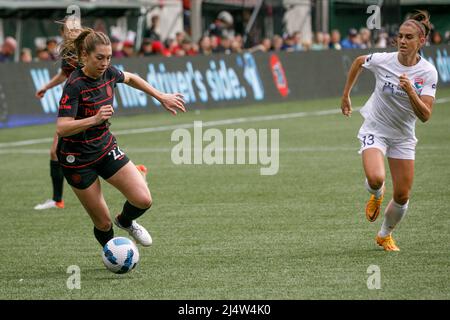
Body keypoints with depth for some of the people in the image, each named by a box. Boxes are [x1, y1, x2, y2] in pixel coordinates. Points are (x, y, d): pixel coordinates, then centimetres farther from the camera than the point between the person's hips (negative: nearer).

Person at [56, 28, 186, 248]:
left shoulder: (108, 73, -5)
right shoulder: (74, 85, -25)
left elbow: (130, 78, 20)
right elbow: (61, 128, -33)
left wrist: (161, 97, 18)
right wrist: (94, 119, -45)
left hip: (105, 147, 6)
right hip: (77, 159, -6)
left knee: (143, 200, -9)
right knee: (103, 224, -1)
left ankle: (125, 221, 25)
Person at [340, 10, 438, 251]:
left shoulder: (428, 73, -15)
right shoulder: (383, 61, -15)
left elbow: (425, 115, -20)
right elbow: (358, 61, 8)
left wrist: (410, 91, -36)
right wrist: (346, 95, 12)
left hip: (403, 136, 2)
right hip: (375, 130, -2)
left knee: (402, 196, 3)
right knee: (375, 178, -29)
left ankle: (385, 236, 32)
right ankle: (376, 195, 10)